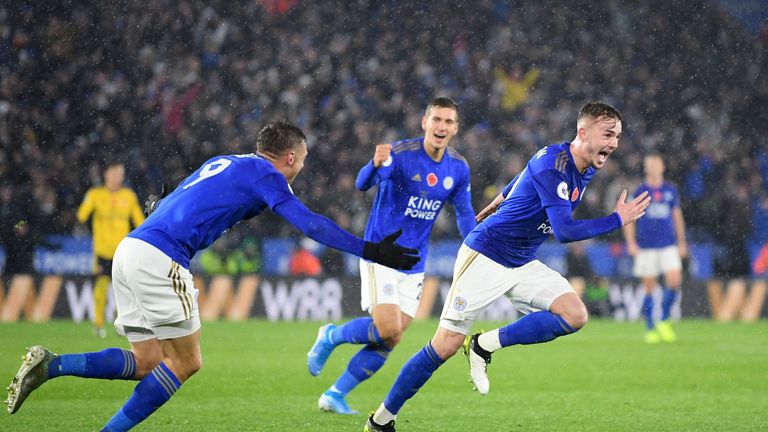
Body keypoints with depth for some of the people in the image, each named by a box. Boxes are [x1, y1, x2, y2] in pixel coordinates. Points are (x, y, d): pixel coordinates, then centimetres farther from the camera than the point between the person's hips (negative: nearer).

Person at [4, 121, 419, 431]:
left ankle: (50, 365, -3)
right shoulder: (265, 174, 1)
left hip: (130, 249, 9)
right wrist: (368, 250, -6)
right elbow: (310, 224, -8)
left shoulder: (223, 163, 26)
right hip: (159, 257, -9)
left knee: (147, 363, 9)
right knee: (185, 363, 0)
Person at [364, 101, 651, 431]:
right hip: (484, 258, -8)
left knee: (574, 315, -15)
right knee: (445, 346, -8)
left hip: (522, 265, 8)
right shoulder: (552, 163, -24)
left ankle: (485, 345, -4)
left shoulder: (586, 170, 3)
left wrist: (493, 207, 35)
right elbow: (564, 231, -32)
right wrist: (618, 220, -25)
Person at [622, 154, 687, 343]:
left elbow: (677, 216, 17)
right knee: (649, 288, 0)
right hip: (646, 247, -2)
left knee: (675, 281, -12)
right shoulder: (639, 191, 1)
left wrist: (682, 242, 15)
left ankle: (664, 321, 6)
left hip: (668, 245, 2)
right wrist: (631, 243, -6)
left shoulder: (671, 190, 9)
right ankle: (650, 329, 10)